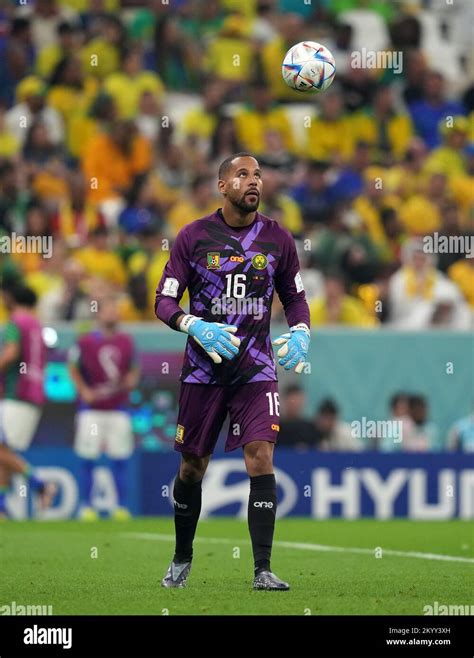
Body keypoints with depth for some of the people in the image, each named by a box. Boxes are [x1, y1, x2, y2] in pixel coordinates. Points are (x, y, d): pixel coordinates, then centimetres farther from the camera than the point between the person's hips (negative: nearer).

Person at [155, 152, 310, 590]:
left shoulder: (278, 239, 3)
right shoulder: (194, 237, -3)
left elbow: (295, 297, 14)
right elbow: (164, 301, -3)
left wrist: (300, 333, -8)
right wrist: (195, 325, -23)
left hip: (256, 368, 0)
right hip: (204, 368, 0)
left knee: (261, 458, -15)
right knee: (193, 466, 9)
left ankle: (263, 570, -15)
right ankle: (182, 560, 31)